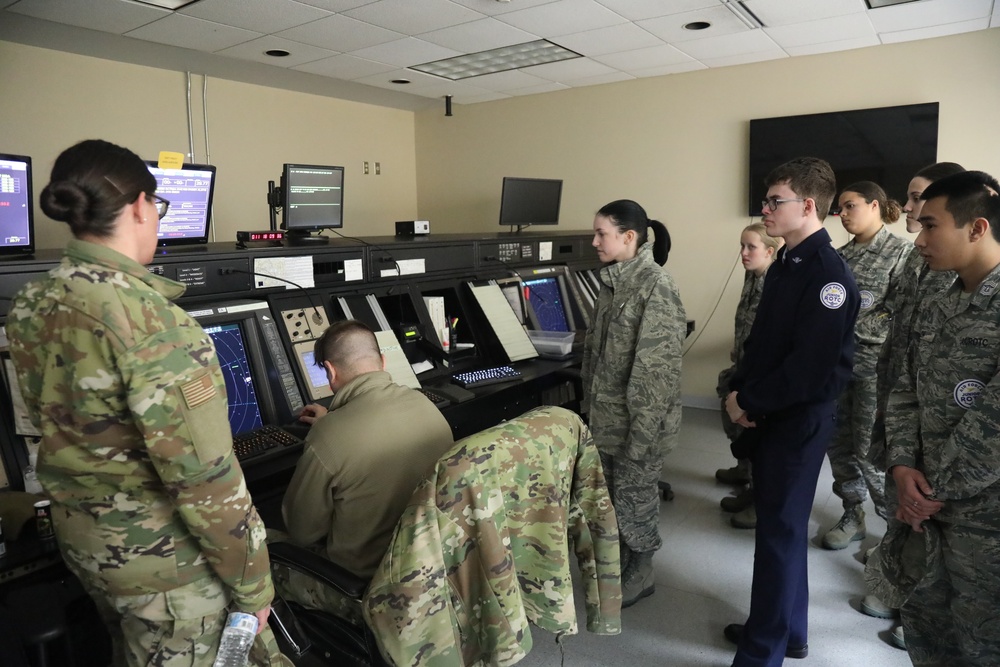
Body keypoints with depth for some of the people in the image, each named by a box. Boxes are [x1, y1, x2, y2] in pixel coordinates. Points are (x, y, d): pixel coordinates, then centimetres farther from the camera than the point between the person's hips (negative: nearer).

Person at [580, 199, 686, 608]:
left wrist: (640, 430, -21)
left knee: (633, 496, 8)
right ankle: (618, 566, 38)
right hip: (605, 415, 8)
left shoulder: (655, 287, -19)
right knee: (609, 494, 19)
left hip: (637, 419, -8)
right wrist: (590, 402, 16)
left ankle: (640, 576, 29)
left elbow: (656, 367, -21)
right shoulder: (613, 281, 7)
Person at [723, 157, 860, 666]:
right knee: (781, 526, 18)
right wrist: (738, 391, 1)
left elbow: (810, 366, -24)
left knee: (779, 532, 1)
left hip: (799, 421, -9)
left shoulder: (829, 275, -18)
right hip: (768, 415, 9)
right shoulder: (784, 263, 10)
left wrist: (750, 404, -14)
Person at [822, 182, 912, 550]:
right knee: (838, 443, 11)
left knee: (870, 451, -2)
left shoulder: (902, 251, -7)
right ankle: (852, 516, 27)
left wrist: (853, 326, -15)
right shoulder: (841, 254, 12)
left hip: (875, 362, -6)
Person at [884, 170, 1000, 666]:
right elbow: (906, 392, 8)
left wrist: (935, 490, -14)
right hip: (938, 510, 7)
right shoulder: (935, 309, 7)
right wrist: (903, 467, -7)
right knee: (927, 625, 21)